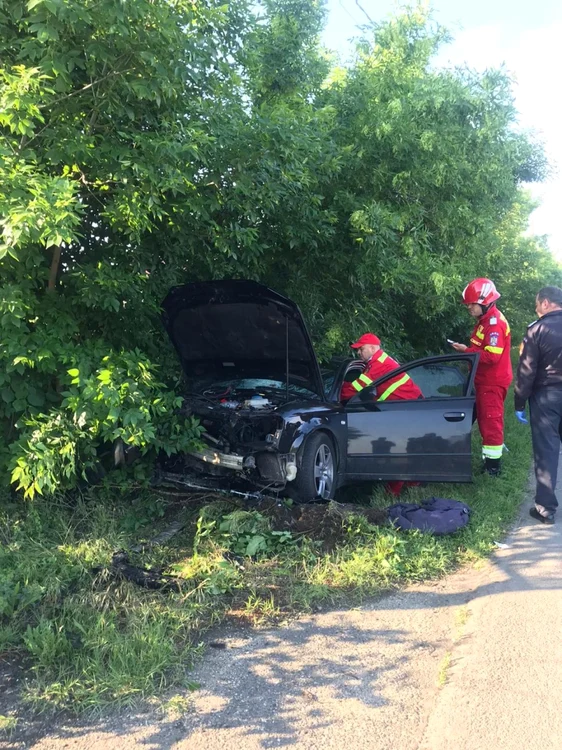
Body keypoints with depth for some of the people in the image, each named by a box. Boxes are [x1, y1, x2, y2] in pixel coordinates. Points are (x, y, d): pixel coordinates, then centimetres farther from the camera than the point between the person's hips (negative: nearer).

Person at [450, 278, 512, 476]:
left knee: (490, 420, -3)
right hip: (485, 379, 10)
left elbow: (492, 356, -27)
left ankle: (493, 464, 5)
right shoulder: (485, 321, 13)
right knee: (485, 419, 16)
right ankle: (490, 459, 25)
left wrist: (467, 351, -21)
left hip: (493, 381, -10)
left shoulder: (495, 324, -20)